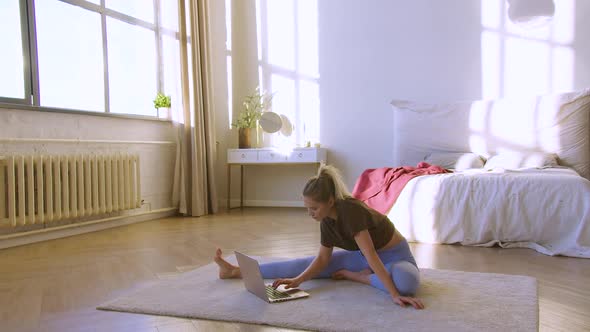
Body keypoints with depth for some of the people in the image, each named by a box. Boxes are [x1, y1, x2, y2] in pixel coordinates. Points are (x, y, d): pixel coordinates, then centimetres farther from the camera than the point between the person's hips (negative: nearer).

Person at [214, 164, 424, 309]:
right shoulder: (327, 220, -11)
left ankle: (353, 275, -18)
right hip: (362, 255, 6)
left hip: (394, 254, -5)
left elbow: (371, 257, -38)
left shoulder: (351, 210, -35)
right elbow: (322, 258, -6)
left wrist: (395, 295, -41)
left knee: (407, 282, -42)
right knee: (305, 264, -4)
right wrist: (297, 280, -20)